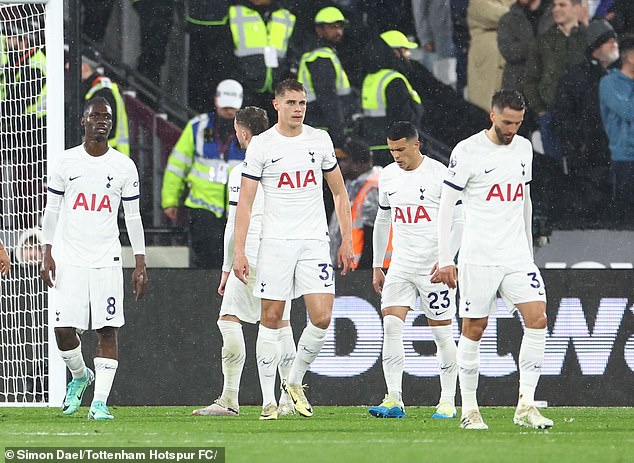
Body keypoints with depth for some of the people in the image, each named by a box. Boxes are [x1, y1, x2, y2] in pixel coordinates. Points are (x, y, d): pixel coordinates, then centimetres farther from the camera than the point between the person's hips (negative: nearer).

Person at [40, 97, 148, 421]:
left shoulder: (124, 166, 4)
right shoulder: (65, 162, 4)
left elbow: (133, 217, 8)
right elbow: (51, 211, 8)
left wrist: (140, 263, 4)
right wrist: (47, 254, 0)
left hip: (106, 260, 0)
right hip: (69, 258, 0)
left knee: (107, 330, -6)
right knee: (64, 330, -5)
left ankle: (99, 403, -3)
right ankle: (79, 376, 26)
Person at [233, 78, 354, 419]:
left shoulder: (320, 140, 8)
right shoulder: (261, 146, -1)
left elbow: (339, 193, 16)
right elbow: (245, 202, -2)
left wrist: (346, 241, 10)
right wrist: (239, 251, -9)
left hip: (314, 242, 2)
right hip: (275, 241, -2)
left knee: (322, 318, -9)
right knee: (271, 319, -1)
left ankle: (295, 382, 13)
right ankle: (268, 400, 5)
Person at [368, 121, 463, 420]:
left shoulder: (439, 175, -9)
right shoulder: (388, 176, 9)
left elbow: (459, 221, -7)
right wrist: (377, 265, 19)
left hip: (434, 268, -5)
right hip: (401, 266, 5)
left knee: (441, 333, 1)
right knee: (391, 326, -10)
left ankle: (448, 401, 11)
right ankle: (394, 400, -12)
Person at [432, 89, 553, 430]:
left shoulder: (523, 147, 11)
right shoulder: (467, 151, -7)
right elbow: (445, 206, -5)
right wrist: (445, 259, -9)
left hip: (516, 255, 5)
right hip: (478, 258, -5)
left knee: (537, 319, -9)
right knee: (474, 329, -1)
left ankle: (525, 406, -8)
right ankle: (469, 410, 9)